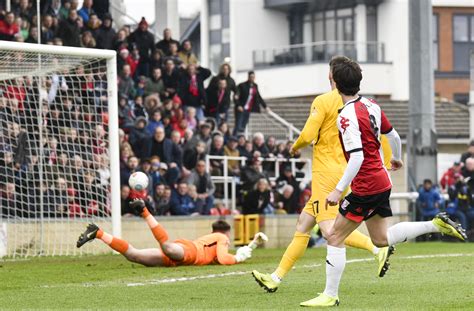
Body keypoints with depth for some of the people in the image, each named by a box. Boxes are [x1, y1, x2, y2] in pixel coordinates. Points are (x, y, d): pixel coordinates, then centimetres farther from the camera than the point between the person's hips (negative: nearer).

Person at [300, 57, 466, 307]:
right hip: (382, 181, 9)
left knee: (335, 238, -2)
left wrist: (338, 189, -27)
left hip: (366, 187, -9)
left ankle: (330, 295, 0)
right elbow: (393, 136, 17)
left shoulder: (347, 117, -20)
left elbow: (357, 157, -27)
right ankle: (436, 225, 14)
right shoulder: (371, 105, 5)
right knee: (381, 239, 21)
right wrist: (397, 158, 37)